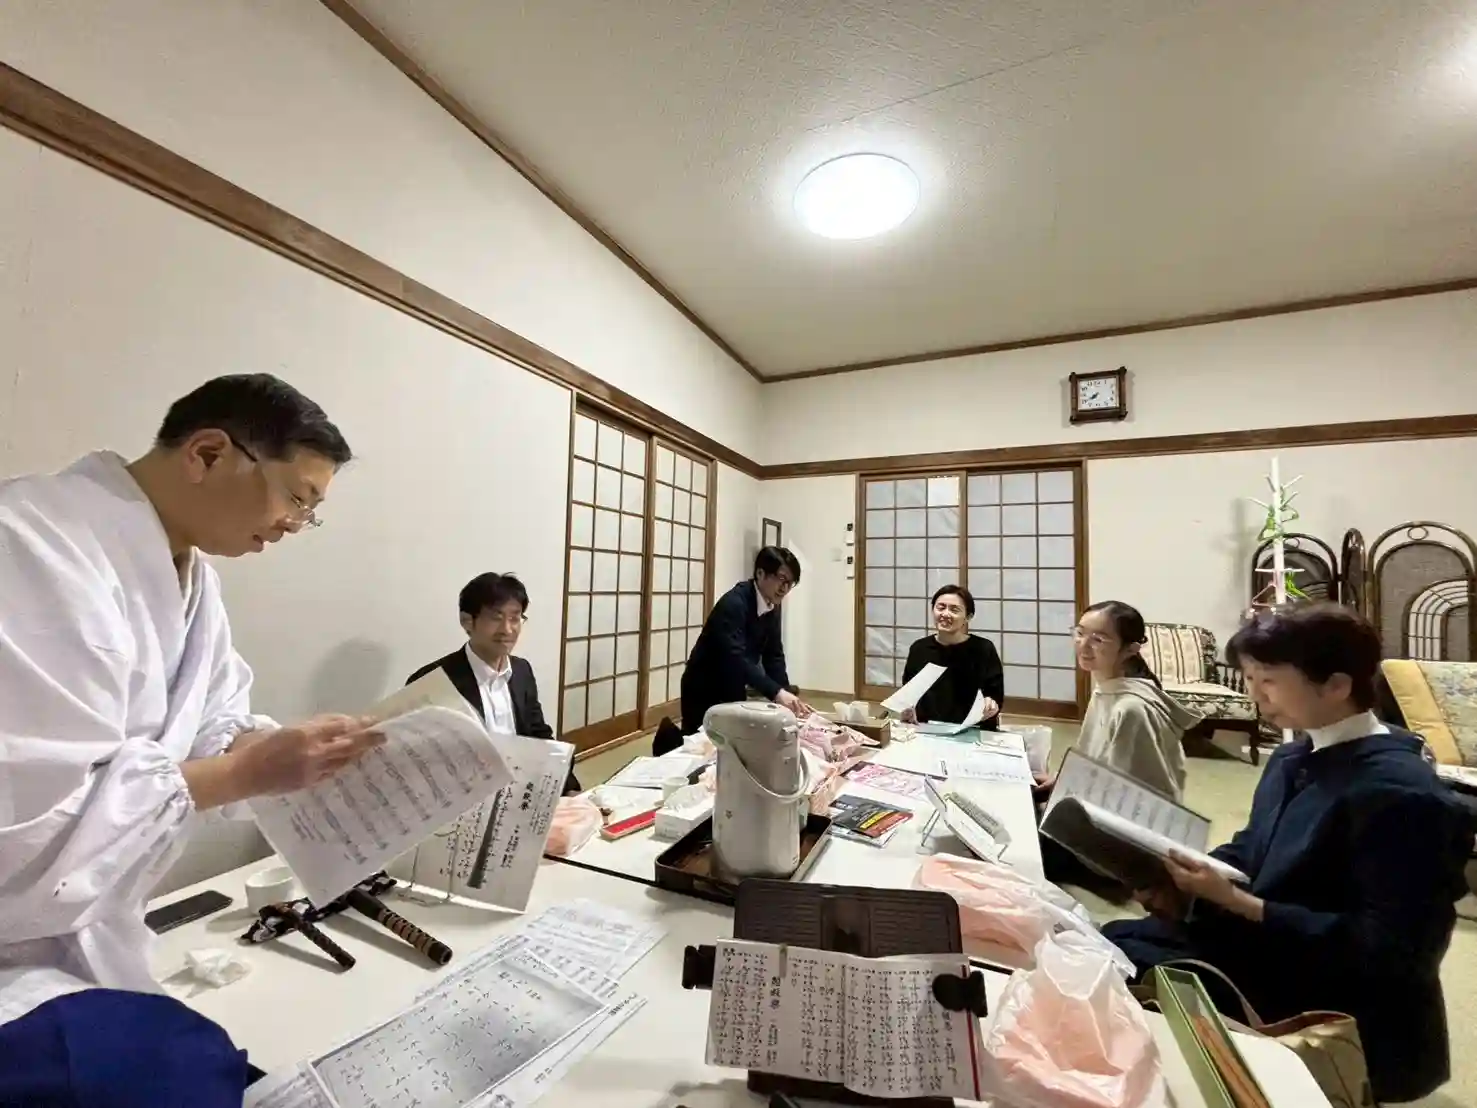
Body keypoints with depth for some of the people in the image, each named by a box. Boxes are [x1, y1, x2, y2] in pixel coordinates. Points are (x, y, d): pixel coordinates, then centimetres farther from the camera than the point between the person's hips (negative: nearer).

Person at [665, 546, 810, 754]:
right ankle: (671, 740, 24)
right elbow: (735, 657, -39)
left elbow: (773, 656, 0)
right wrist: (777, 693, -45)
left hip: (734, 692, 8)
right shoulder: (734, 603, -28)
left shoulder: (772, 607, -2)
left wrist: (787, 695, -13)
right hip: (704, 692, -8)